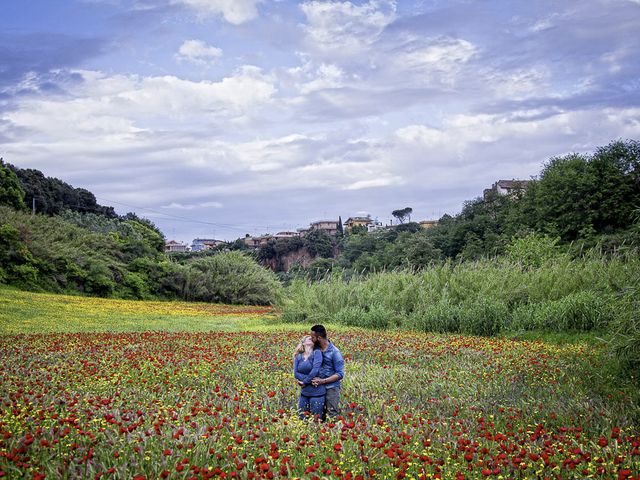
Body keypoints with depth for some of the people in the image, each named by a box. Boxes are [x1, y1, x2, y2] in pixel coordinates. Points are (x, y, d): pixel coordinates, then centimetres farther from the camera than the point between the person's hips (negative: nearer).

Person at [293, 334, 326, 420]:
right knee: (302, 418, 11)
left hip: (317, 392, -4)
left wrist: (305, 382, -9)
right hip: (304, 392, 4)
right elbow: (296, 373, -3)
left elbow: (315, 370, -15)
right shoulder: (298, 356, 7)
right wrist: (310, 379, -14)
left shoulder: (317, 352, -5)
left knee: (316, 420, 2)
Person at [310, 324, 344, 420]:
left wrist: (323, 381, -18)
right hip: (318, 388, 6)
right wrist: (313, 379, -8)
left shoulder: (335, 352, -10)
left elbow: (340, 374, -10)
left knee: (332, 416, -6)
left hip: (331, 388, -6)